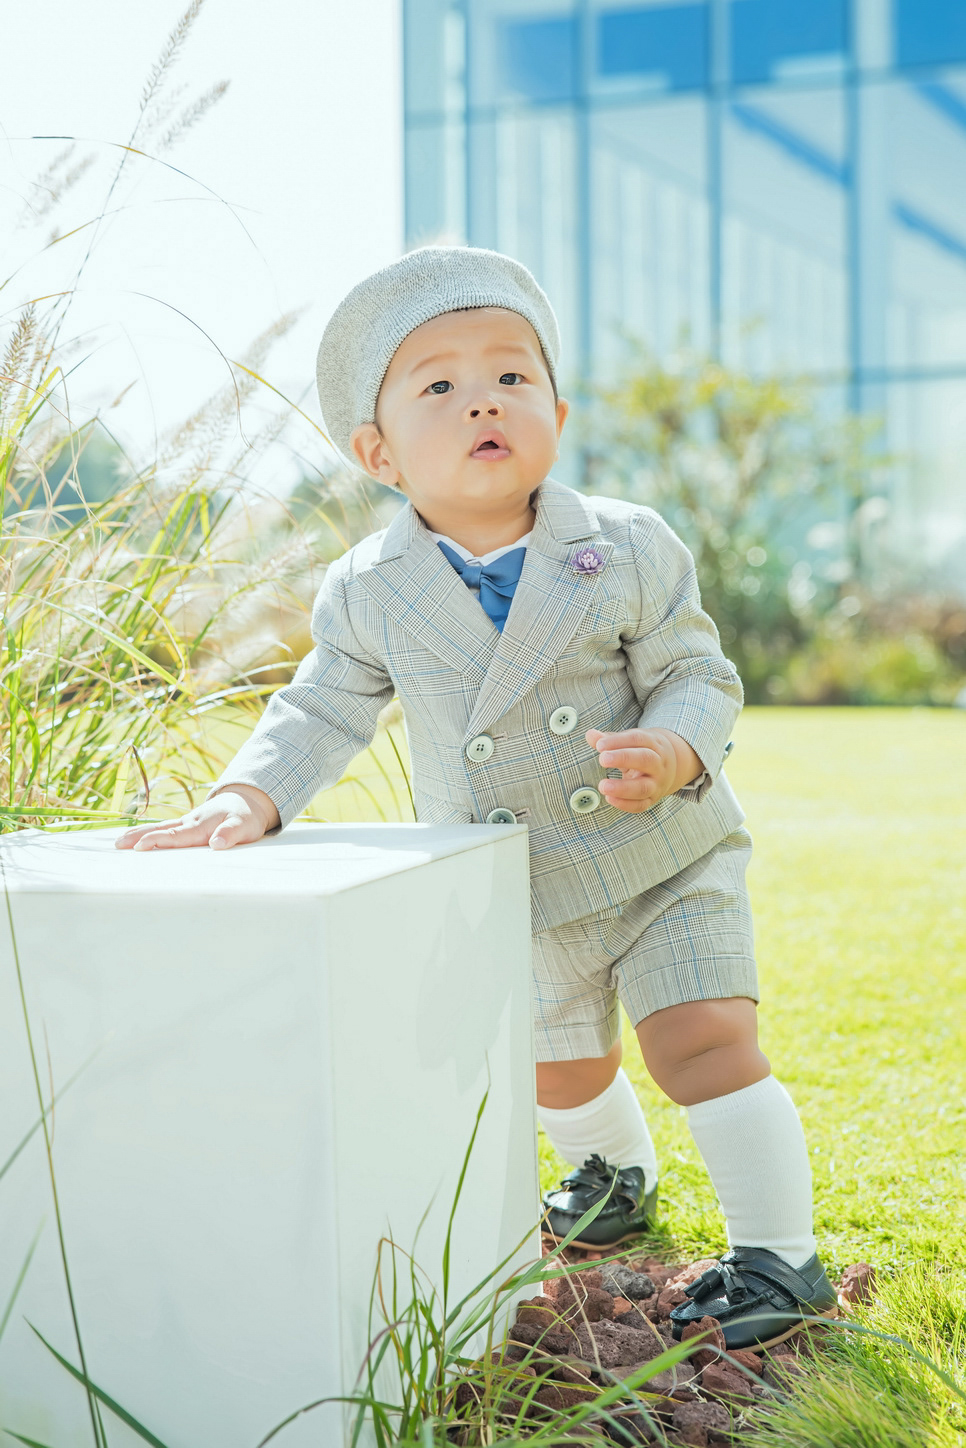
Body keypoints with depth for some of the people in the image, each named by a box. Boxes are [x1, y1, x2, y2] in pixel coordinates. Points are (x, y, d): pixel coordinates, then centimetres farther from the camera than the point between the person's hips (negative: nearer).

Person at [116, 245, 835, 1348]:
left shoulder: (629, 550, -15)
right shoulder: (369, 594, -11)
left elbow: (698, 674, -10)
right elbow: (323, 711, -2)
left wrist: (675, 750, -32)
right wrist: (249, 797, -20)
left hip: (667, 858, -3)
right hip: (516, 893, 3)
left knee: (702, 1040, -15)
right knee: (560, 1069, 21)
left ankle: (777, 1254, 3)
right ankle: (616, 1170, 55)